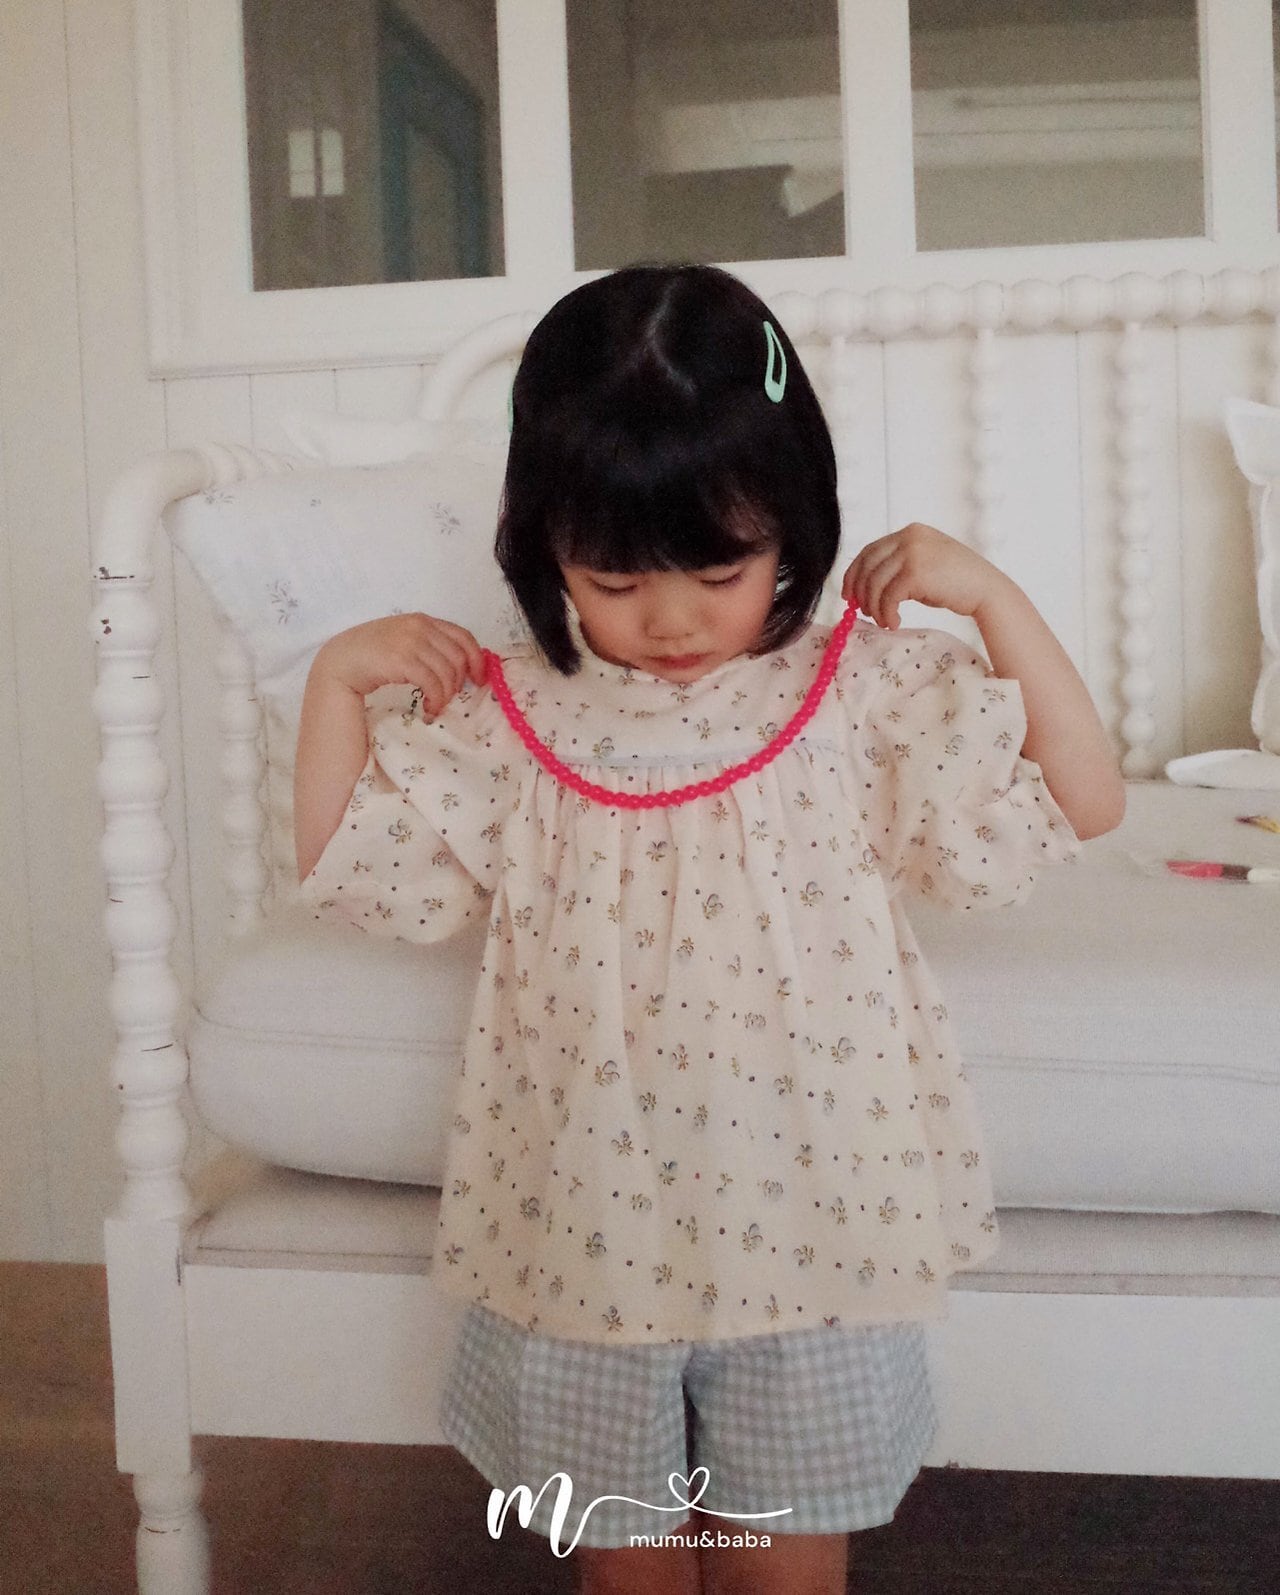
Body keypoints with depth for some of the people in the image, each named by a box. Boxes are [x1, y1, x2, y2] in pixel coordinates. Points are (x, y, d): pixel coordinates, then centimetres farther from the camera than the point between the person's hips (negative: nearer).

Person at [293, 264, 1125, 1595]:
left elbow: (1084, 803, -4)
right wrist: (336, 676, -4)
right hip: (585, 1236, 2)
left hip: (805, 1228, -1)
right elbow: (345, 869, 4)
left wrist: (992, 598, -11)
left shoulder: (870, 688, -5)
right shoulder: (506, 720, -3)